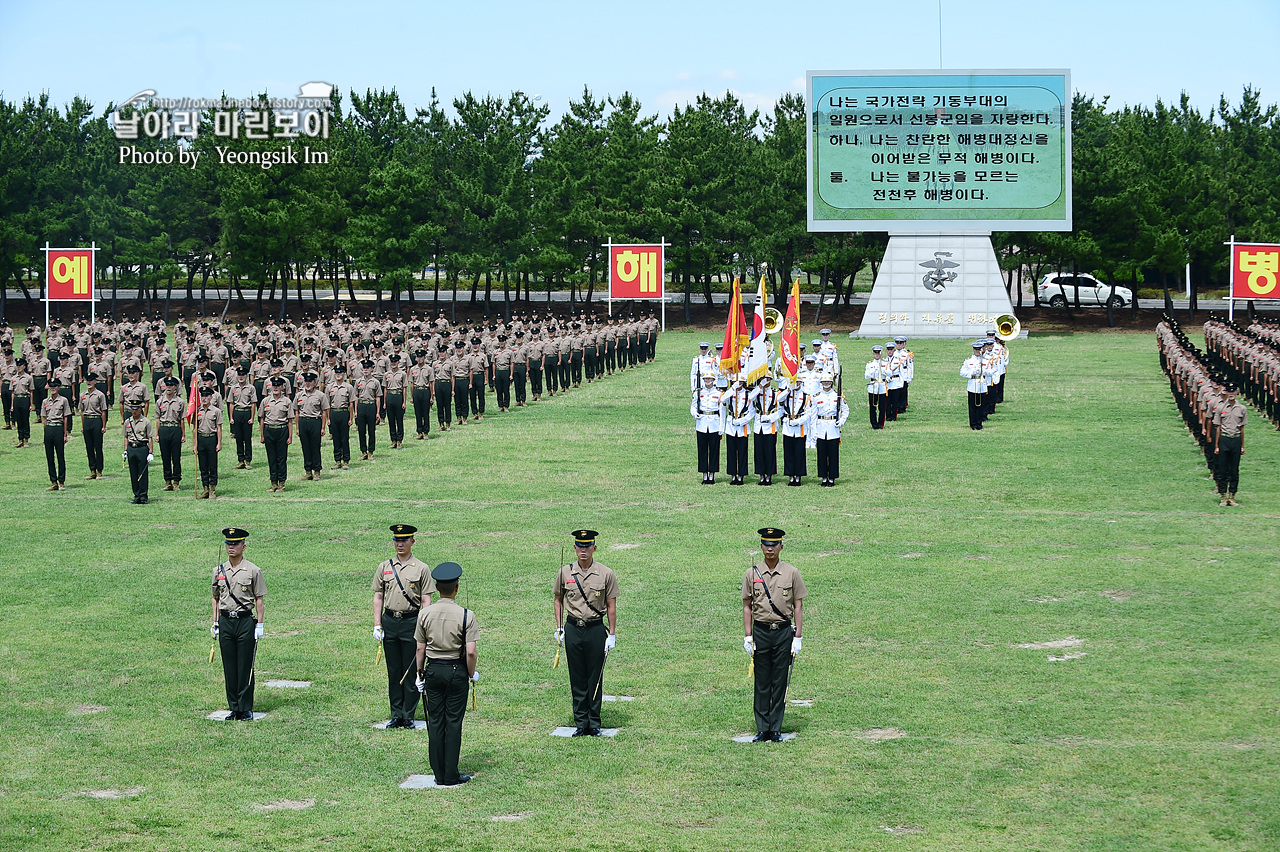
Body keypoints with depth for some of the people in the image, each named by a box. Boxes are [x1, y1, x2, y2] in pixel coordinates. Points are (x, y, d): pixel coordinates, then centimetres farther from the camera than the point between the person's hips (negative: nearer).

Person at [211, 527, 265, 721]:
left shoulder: (253, 571, -1)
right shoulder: (219, 571, 10)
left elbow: (259, 599, 0)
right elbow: (216, 598, 16)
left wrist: (259, 625, -5)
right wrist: (215, 623, 10)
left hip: (245, 621, -4)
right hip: (225, 622, 4)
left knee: (245, 667, -1)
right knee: (229, 667, 6)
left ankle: (246, 709, 5)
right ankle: (234, 708, 13)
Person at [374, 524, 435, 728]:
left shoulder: (421, 569, 0)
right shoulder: (384, 567, 9)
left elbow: (426, 600, -2)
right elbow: (378, 597, 10)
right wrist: (377, 625, 1)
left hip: (411, 621, -3)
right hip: (389, 621, 3)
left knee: (411, 671, 1)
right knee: (394, 671, 8)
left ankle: (408, 716, 9)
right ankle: (396, 716, 15)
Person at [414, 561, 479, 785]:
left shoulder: (425, 614, -2)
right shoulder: (466, 615, -12)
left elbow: (420, 648, 3)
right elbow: (470, 651, -14)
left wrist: (420, 673, 14)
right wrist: (472, 674, 2)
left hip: (433, 670, 3)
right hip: (456, 671, -3)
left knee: (435, 722, 9)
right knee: (454, 722, 3)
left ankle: (439, 775, 12)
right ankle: (451, 775, 4)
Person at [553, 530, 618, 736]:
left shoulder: (606, 574, -3)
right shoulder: (565, 572, 3)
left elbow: (611, 606, 0)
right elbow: (558, 600, 15)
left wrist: (612, 635, -2)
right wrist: (559, 628, 8)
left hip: (596, 629, -2)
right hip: (572, 629, 2)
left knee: (595, 678, 4)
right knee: (577, 678, 6)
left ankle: (594, 723, 12)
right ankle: (581, 723, 13)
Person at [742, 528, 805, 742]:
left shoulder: (791, 573, 3)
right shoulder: (752, 573, 6)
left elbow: (798, 606, 3)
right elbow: (747, 606, 8)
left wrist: (797, 637, -3)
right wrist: (748, 636, 1)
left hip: (784, 631, -1)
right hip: (760, 632, 1)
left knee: (780, 682, 2)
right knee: (762, 682, 4)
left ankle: (776, 729, 8)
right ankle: (762, 729, 9)